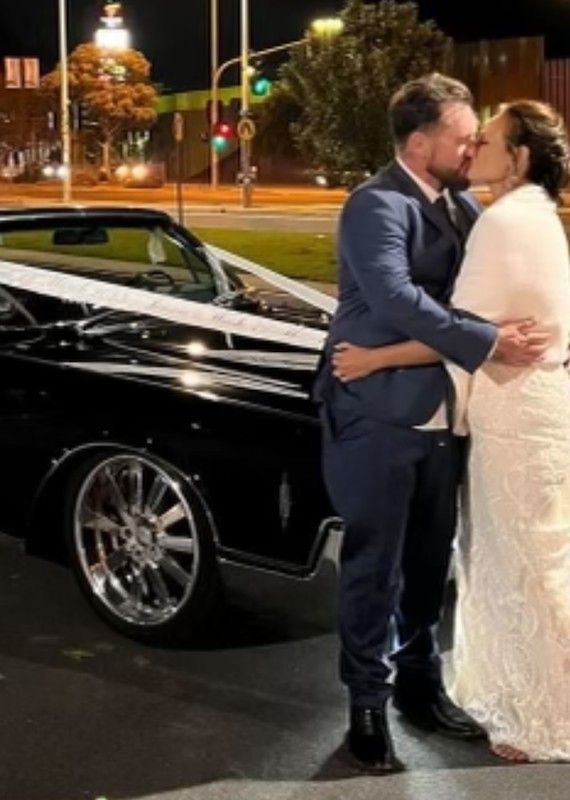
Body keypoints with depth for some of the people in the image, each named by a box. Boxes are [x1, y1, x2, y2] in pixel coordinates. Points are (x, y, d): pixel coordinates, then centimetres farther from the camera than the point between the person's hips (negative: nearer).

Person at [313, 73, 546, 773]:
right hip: (379, 416, -7)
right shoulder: (376, 206, -15)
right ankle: (368, 705, 17)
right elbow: (399, 301, -27)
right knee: (374, 567, 4)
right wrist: (488, 343, -27)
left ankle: (419, 683, 33)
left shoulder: (463, 207, 10)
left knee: (428, 562, 17)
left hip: (441, 415, 8)